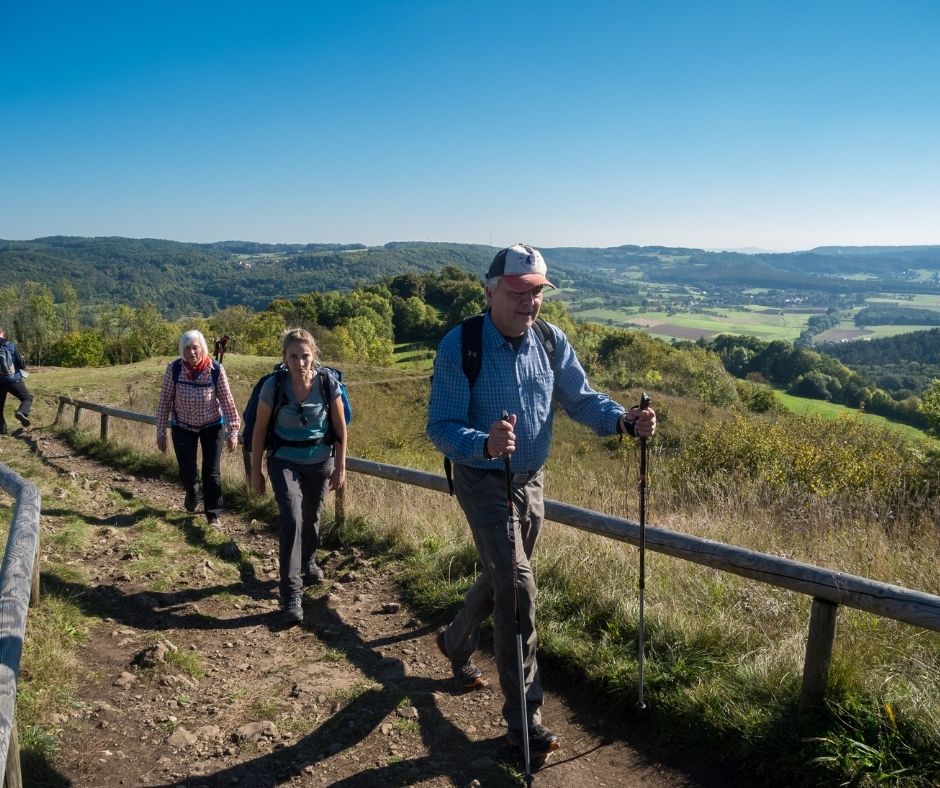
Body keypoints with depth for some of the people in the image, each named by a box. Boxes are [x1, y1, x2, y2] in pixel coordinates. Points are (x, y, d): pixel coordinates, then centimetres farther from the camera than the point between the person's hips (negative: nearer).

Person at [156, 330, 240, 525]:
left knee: (212, 472, 0)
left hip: (212, 426, -1)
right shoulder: (173, 369, -17)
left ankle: (213, 514, 17)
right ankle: (193, 493, 39)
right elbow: (164, 401, -8)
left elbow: (227, 401, -12)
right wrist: (161, 432, -6)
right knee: (187, 473, 3)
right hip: (183, 427, 1)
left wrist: (233, 432, -11)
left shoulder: (216, 370, -20)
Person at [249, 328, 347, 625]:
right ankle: (290, 594, -10)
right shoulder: (274, 385, -18)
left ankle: (308, 561, 46)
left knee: (311, 517, 16)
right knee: (292, 519, -16)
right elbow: (259, 430, -7)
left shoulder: (328, 383, -15)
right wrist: (256, 471, -3)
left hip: (320, 463, 2)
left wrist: (340, 467, -2)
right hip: (284, 462, -2)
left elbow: (340, 428, -4)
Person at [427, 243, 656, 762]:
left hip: (532, 482, 6)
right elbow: (440, 427, -24)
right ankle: (524, 719, 5)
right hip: (484, 482, -6)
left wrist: (624, 419, -21)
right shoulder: (460, 345, -21)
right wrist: (484, 444, -45)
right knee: (517, 588, -11)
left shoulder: (552, 341, -5)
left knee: (500, 578, 22)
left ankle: (456, 642, 52)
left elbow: (580, 398, -1)